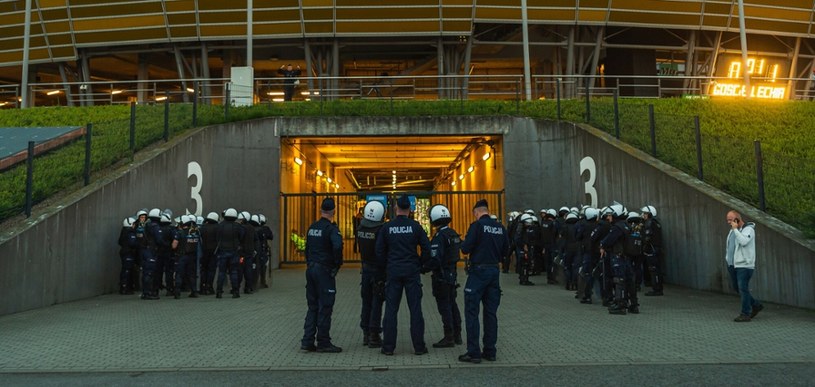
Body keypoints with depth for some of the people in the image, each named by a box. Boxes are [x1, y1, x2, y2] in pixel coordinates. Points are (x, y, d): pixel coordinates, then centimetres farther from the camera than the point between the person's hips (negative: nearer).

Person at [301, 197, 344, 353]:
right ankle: (323, 343, 7)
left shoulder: (312, 227, 11)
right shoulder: (331, 228, -13)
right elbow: (337, 246, -29)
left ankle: (307, 341, 13)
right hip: (324, 270, -7)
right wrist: (337, 264, -15)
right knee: (325, 308, 1)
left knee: (313, 307, 14)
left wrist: (310, 263, 18)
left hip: (311, 269, 7)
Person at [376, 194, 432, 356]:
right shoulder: (415, 226, -3)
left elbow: (379, 251, 2)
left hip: (393, 272, 1)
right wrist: (423, 265, 12)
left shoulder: (386, 227, -1)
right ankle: (419, 346, 7)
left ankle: (388, 347, 8)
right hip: (412, 271, 0)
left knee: (391, 310, 6)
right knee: (415, 309, 4)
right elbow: (426, 249, -2)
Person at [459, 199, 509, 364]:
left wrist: (464, 244, 6)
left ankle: (474, 352, 0)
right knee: (491, 313, 12)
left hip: (478, 271, -6)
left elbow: (465, 248, -16)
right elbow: (505, 251, 12)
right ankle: (490, 351, 17)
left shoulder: (477, 225, -12)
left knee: (472, 312, 0)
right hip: (494, 271, 6)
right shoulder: (500, 228, 6)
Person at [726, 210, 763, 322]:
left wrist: (735, 229, -21)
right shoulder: (732, 230, 15)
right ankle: (756, 305, 29)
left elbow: (743, 241, -28)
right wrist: (728, 257, 17)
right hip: (732, 265, 9)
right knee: (736, 287, 14)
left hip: (744, 265, -9)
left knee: (743, 289, -7)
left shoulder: (748, 229, -10)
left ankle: (745, 314, 0)